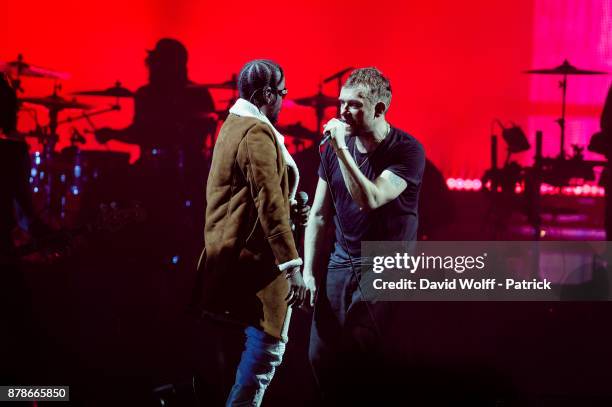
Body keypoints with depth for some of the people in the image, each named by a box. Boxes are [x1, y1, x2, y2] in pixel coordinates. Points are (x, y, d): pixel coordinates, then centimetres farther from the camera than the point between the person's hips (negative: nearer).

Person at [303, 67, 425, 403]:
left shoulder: (407, 151, -11)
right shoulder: (335, 147, 4)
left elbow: (370, 200, -24)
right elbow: (319, 215, 9)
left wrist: (341, 150, -23)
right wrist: (309, 272, 5)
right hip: (340, 262, 5)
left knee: (361, 360, -10)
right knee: (321, 356, 2)